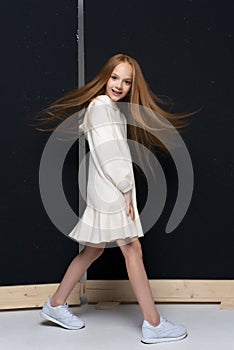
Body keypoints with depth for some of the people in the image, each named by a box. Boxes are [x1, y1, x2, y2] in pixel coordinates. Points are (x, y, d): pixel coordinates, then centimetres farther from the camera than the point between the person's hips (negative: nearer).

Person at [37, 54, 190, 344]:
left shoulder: (113, 108, 17)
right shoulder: (101, 106, -13)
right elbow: (109, 155, -18)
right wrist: (126, 189, -15)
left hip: (114, 191, 10)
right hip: (111, 192, -10)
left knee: (94, 249, 14)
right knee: (132, 249, -7)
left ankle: (56, 305, 25)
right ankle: (153, 325, -1)